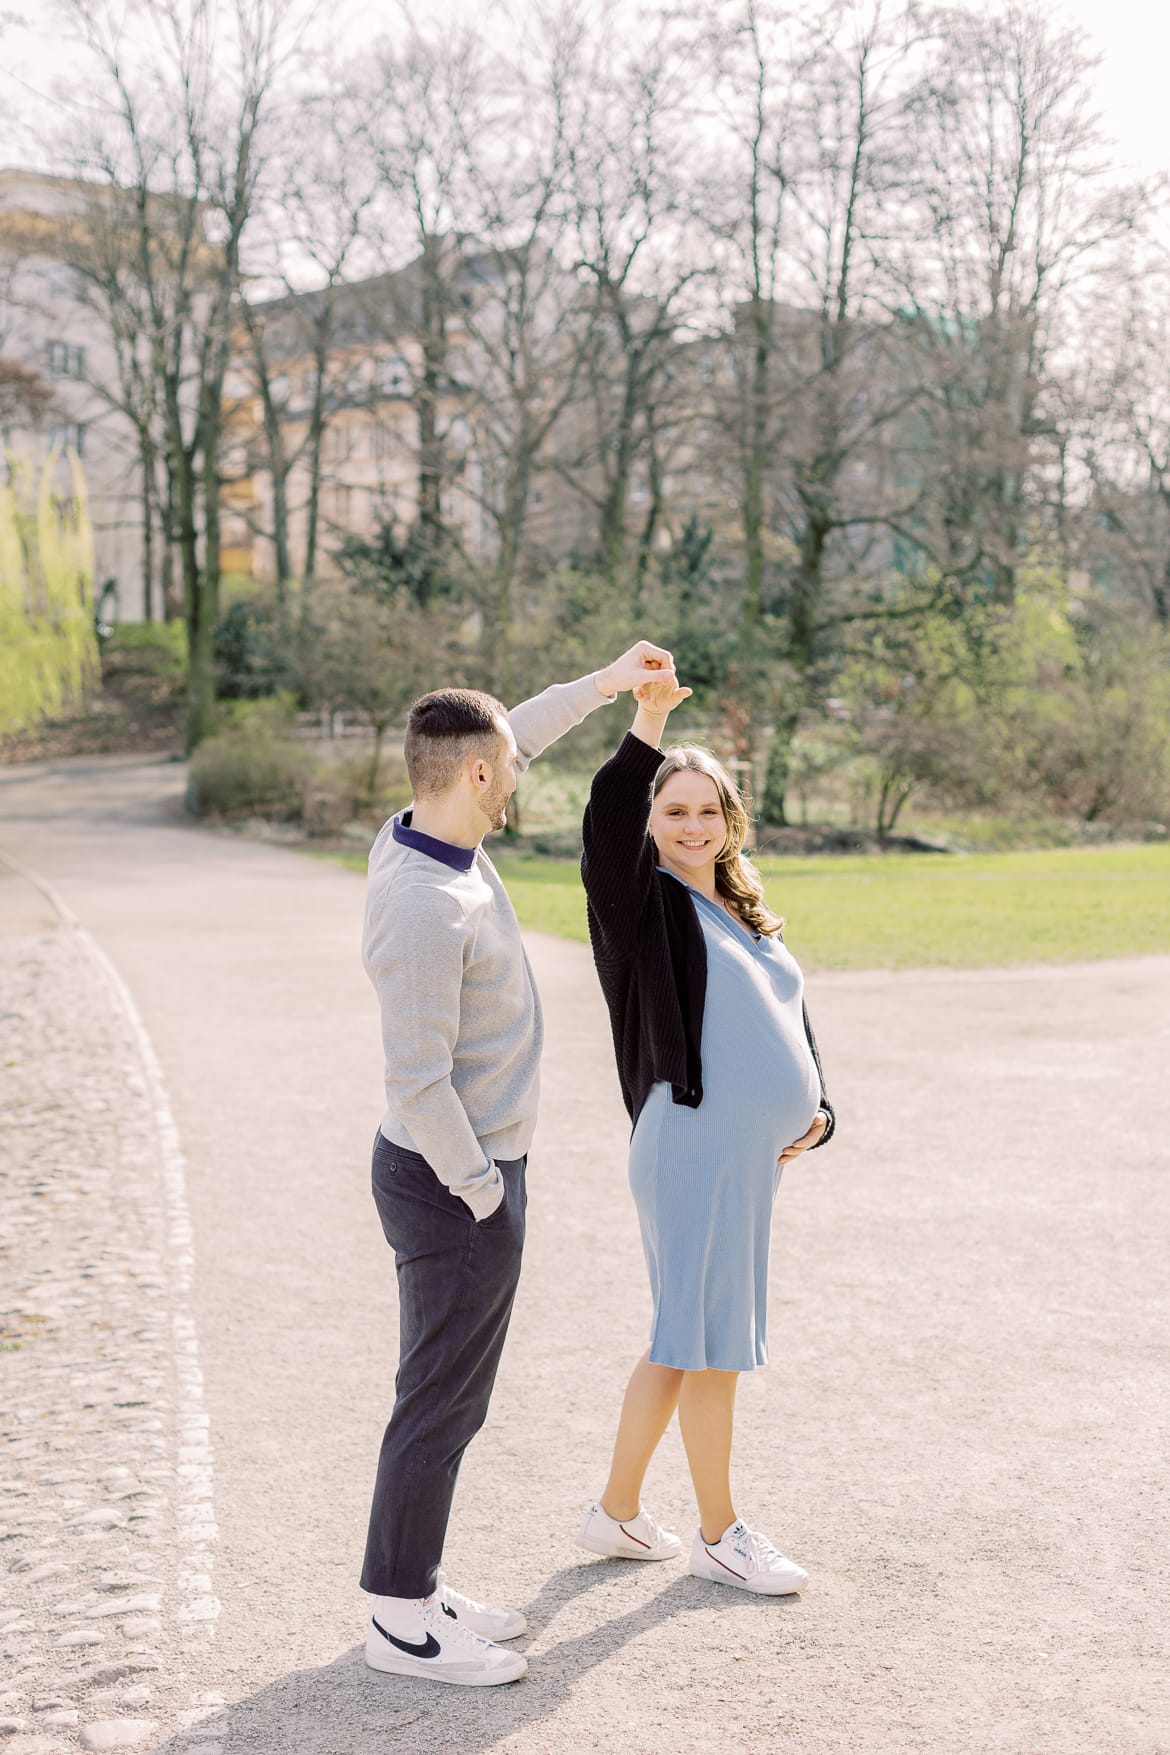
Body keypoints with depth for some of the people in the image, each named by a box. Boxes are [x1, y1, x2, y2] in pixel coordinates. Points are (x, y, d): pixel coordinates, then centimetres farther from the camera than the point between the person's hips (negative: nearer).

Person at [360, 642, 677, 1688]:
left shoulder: (425, 836, 2)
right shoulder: (426, 908, -27)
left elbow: (508, 741, 21)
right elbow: (419, 1082, -27)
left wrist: (607, 683, 22)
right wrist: (483, 1192, -16)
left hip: (472, 1172, 10)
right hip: (454, 1183, -10)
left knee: (449, 1395, 18)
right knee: (440, 1403, 2)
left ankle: (416, 1587, 30)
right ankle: (402, 1619, 16)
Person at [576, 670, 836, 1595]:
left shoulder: (750, 915, 16)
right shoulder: (644, 903, -6)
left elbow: (794, 1017, 21)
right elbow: (607, 827, -27)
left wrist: (816, 1110, 7)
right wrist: (648, 722, -36)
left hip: (754, 1155, 8)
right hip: (693, 1150, -8)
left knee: (682, 1339, 16)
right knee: (711, 1342, 2)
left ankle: (617, 1511, 29)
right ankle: (719, 1534, 18)